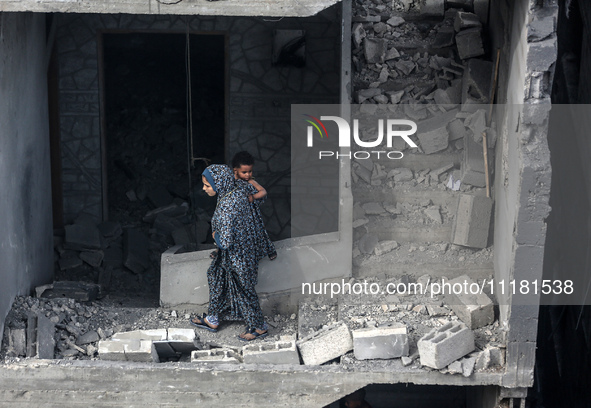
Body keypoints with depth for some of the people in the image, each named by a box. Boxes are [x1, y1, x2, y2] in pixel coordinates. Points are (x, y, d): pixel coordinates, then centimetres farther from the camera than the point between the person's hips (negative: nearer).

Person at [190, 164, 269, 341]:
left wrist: (215, 235, -13)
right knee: (216, 279, 24)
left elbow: (225, 242, -36)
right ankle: (212, 320, 43)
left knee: (243, 291, 12)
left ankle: (259, 327, 34)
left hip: (236, 256, -9)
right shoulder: (237, 192, -8)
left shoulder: (227, 206, -36)